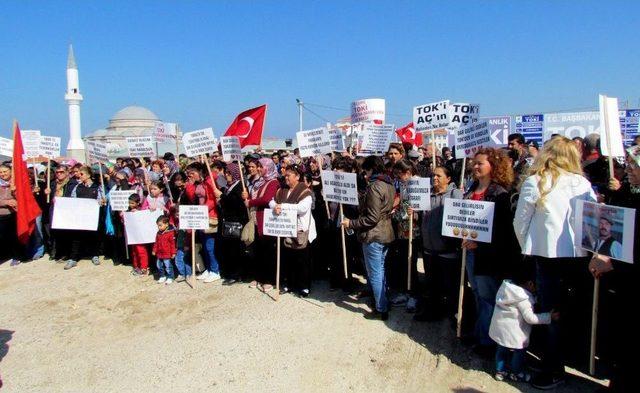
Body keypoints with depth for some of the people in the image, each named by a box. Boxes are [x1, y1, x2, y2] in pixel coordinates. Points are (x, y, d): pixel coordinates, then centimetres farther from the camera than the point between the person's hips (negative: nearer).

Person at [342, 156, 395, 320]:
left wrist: (351, 223, -15)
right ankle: (382, 301, 31)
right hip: (385, 233, 9)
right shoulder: (389, 185, 9)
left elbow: (372, 218, -23)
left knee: (375, 274, 0)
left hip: (373, 236, -9)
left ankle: (381, 310, 7)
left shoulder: (374, 187, -20)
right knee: (380, 270, 20)